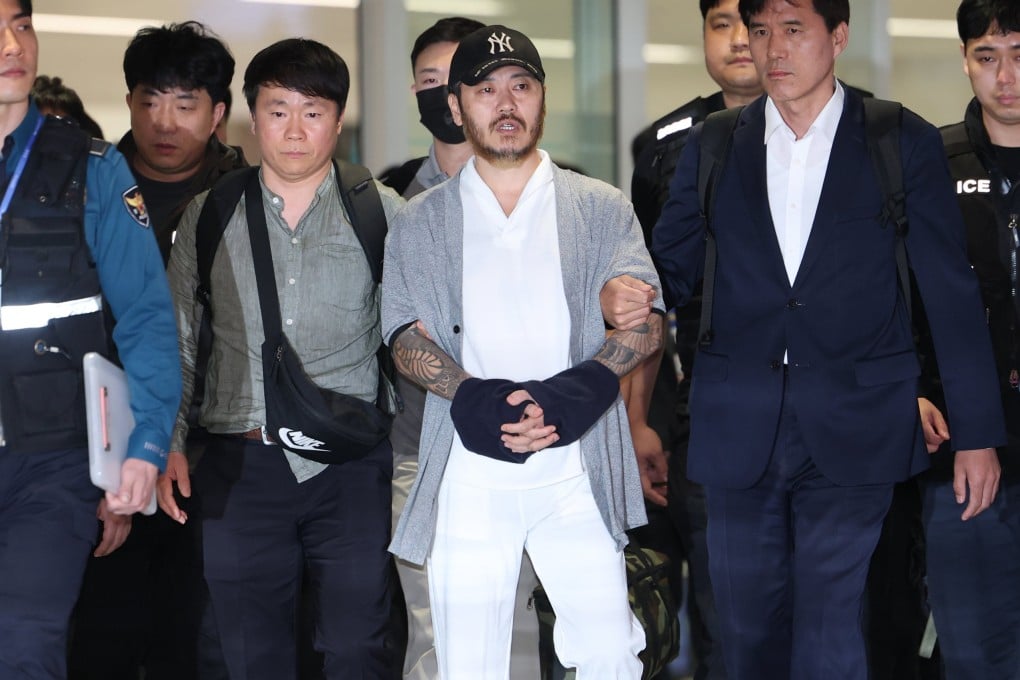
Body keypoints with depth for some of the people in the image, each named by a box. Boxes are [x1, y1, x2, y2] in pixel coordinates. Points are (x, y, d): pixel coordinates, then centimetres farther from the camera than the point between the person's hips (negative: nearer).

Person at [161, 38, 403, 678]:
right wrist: (168, 443, 7)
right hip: (241, 465, 2)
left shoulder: (382, 214, 4)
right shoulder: (208, 216, 9)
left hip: (352, 463, -1)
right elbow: (179, 340, 14)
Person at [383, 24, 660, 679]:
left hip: (577, 470, 0)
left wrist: (574, 392, -19)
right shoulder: (420, 223, 11)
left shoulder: (603, 208, 10)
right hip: (468, 471, 0)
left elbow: (646, 318, 0)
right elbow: (406, 332, 1)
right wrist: (474, 399, -19)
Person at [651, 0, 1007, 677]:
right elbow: (669, 268, 12)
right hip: (739, 432, 3)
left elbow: (952, 295, 3)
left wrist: (978, 433, 1)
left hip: (852, 432, -2)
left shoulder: (905, 143, 3)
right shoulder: (711, 147, 9)